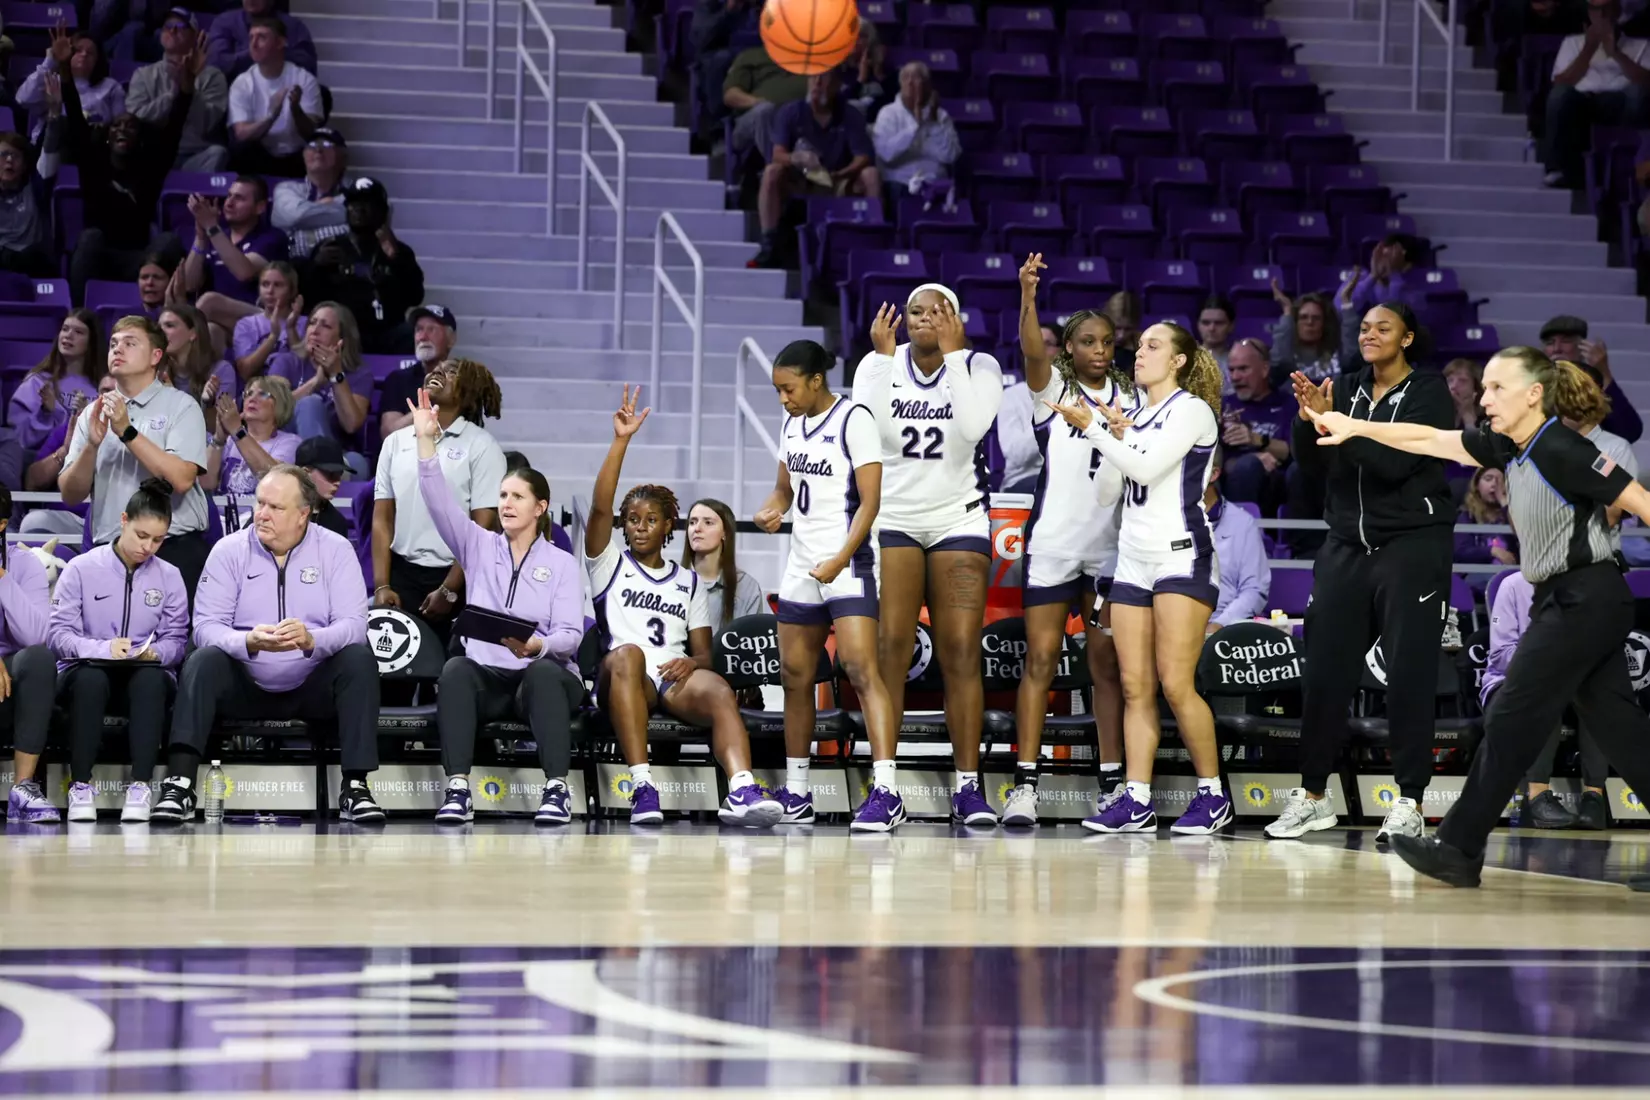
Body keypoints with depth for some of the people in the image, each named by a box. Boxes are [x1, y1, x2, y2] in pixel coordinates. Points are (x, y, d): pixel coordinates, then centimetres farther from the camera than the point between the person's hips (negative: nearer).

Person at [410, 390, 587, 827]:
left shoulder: (561, 563, 8)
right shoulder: (480, 547, 15)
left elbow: (571, 634, -4)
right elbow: (439, 502, 0)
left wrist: (537, 646, -26)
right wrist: (426, 442, -12)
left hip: (543, 675, -1)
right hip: (487, 677, 1)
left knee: (544, 672, -38)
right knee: (456, 669, -33)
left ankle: (556, 790, -45)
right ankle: (457, 790, -45)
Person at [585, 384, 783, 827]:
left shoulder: (689, 582, 27)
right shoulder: (609, 564, 20)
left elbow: (704, 653, 20)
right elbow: (600, 507, 2)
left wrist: (691, 663, -6)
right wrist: (621, 441, -6)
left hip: (675, 680, 2)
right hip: (621, 678, -2)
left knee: (719, 691, -33)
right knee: (627, 654, -39)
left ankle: (741, 791, -58)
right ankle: (641, 785, -48)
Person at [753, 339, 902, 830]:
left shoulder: (854, 420, -10)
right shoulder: (793, 424, 12)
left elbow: (870, 500, -14)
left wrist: (841, 559, -22)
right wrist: (769, 511, -1)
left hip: (845, 565, -8)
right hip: (801, 565, 8)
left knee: (861, 669, -18)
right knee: (795, 676, 11)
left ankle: (886, 791, -25)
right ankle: (796, 794, 20)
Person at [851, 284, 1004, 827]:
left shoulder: (979, 366, -2)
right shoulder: (879, 364, 0)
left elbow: (974, 427, -21)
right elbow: (867, 426, -16)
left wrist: (951, 353, -18)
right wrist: (884, 354, -16)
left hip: (959, 521, 0)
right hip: (891, 521, 0)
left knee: (961, 655, -6)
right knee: (889, 651, -8)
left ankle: (968, 787, -4)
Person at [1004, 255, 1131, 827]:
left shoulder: (1131, 397, 12)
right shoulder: (1052, 388, 1)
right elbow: (1032, 349, -19)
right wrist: (1028, 296, -36)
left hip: (1111, 543, 3)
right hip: (1053, 540, -3)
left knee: (1108, 663, 7)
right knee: (1041, 659, -5)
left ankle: (1112, 782, 11)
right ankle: (1024, 785, -6)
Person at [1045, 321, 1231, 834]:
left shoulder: (1192, 409, -3)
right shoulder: (1133, 416, 19)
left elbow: (1146, 466, -16)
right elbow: (1105, 493, 15)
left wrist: (1091, 427, -16)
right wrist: (1114, 435, 2)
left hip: (1182, 556, -7)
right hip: (1133, 559, 7)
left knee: (1175, 683, -13)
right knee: (1135, 686, 0)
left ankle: (1212, 795, -4)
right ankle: (1137, 801, -1)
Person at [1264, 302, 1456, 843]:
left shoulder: (1429, 393, -4)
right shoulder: (1347, 389, 11)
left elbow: (1395, 462, -18)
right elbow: (1313, 464, 5)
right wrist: (1307, 420, -14)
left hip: (1412, 545, -5)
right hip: (1347, 545, 5)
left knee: (1410, 676, -5)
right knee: (1324, 671, 2)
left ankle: (1409, 803, -2)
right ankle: (1312, 795, 12)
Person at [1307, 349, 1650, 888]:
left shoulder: (1563, 451, -17)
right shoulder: (1506, 447, 8)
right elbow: (1430, 439, 15)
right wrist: (1357, 426, 11)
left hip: (1583, 600, -9)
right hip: (1567, 600, 9)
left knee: (1511, 718, -6)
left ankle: (1459, 847, -1)